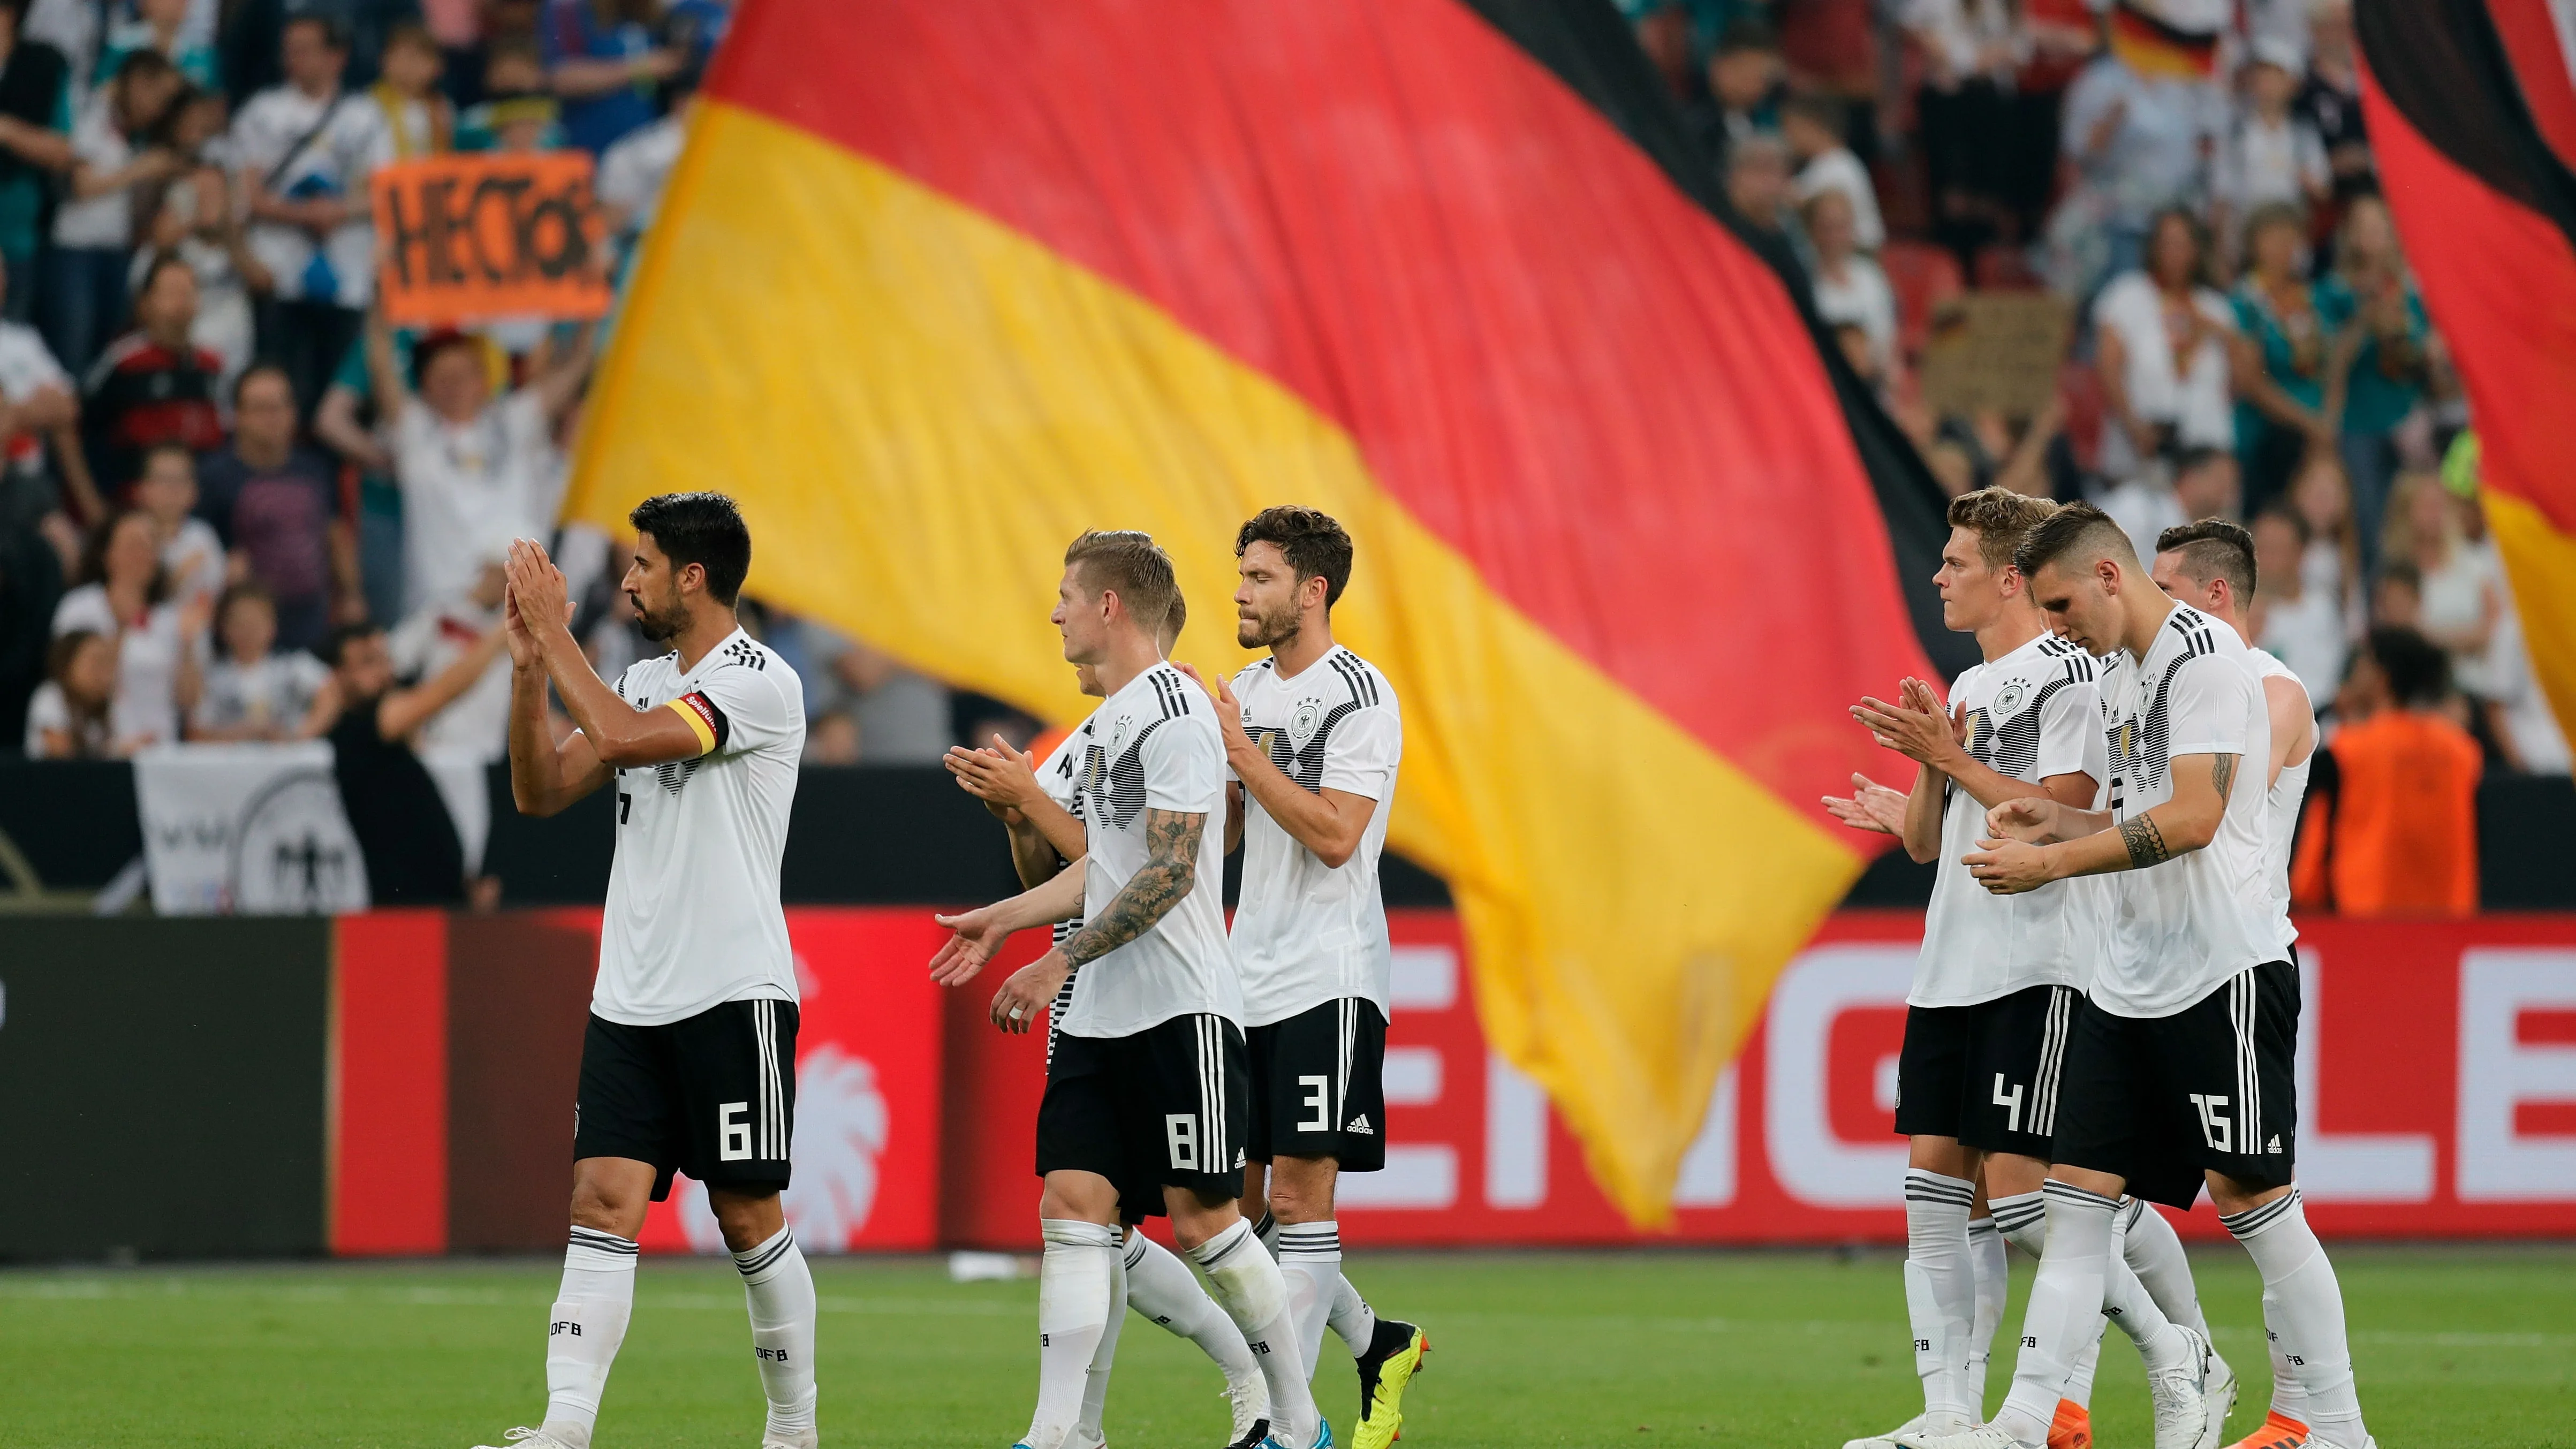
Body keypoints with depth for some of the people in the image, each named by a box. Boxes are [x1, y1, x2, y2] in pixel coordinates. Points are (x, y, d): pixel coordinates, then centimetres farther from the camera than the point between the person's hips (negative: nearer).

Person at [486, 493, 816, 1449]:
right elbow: (542, 791, 13)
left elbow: (621, 737, -22)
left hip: (731, 994, -7)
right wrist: (529, 663, 2)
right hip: (630, 1000, 7)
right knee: (603, 1204, -5)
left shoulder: (759, 684, -10)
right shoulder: (644, 682, 16)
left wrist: (555, 633, -13)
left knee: (748, 1216, 0)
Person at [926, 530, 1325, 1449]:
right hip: (1099, 1021, 9)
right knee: (1074, 1204, -1)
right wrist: (1000, 921, 27)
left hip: (1182, 1008, -9)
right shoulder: (1107, 720, 17)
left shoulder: (1175, 711, -14)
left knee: (1200, 1216, -5)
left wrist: (1058, 964, -21)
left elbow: (1168, 874, -20)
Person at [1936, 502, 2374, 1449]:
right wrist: (2053, 823, 9)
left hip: (2224, 971, -9)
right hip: (2129, 979, 9)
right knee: (2075, 1199, 2)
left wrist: (2053, 863, -20)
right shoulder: (2123, 677, 17)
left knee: (2252, 1200, -5)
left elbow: (2193, 819, -21)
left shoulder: (2203, 652, -13)